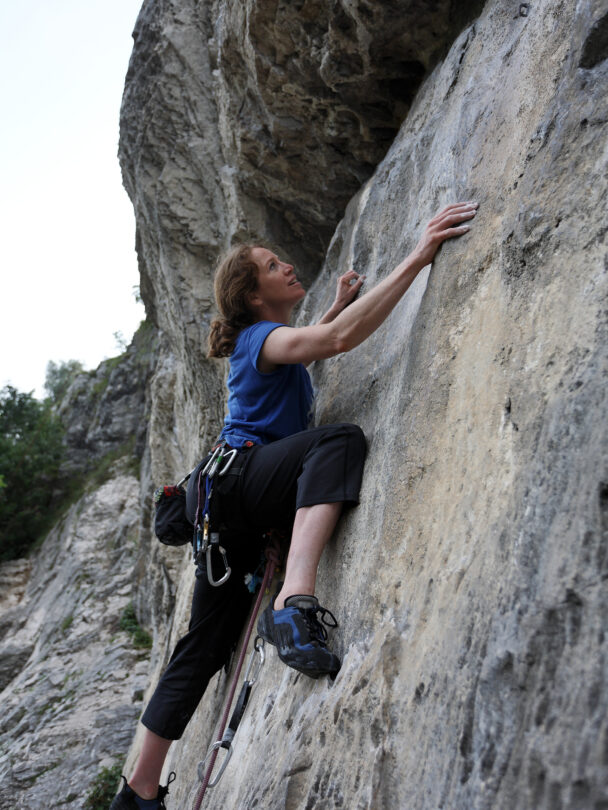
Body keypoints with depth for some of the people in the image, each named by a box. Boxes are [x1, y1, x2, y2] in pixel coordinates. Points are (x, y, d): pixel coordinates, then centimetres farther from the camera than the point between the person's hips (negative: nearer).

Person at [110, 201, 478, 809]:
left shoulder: (260, 339, 20)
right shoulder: (261, 337, -9)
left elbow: (309, 340, 45)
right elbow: (340, 338, -28)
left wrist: (339, 302, 34)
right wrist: (417, 257, -28)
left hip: (234, 507, 10)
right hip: (236, 478, -10)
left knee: (206, 644, 11)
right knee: (340, 439, -33)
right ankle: (295, 602, -52)